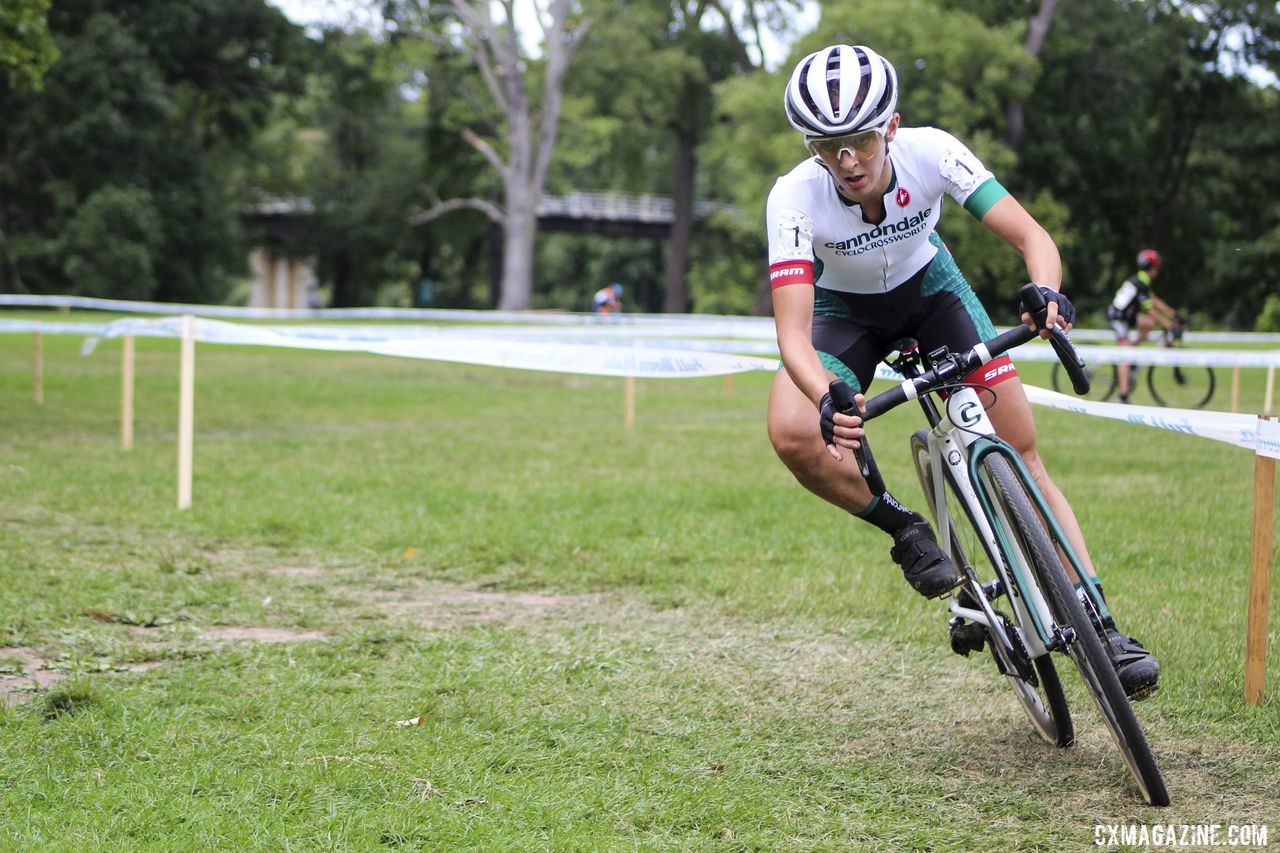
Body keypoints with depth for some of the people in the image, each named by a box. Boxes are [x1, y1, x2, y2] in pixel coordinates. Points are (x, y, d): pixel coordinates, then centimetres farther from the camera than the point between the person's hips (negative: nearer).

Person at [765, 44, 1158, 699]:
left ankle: (1100, 625, -6)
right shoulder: (794, 198, -33)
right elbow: (793, 332, -39)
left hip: (930, 288, 1)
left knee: (1021, 447, -11)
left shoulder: (930, 152, -30)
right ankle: (902, 528, -3)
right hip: (847, 309, -1)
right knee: (793, 434, -29)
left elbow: (1031, 236, -31)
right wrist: (827, 399, -59)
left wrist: (1045, 292, -54)